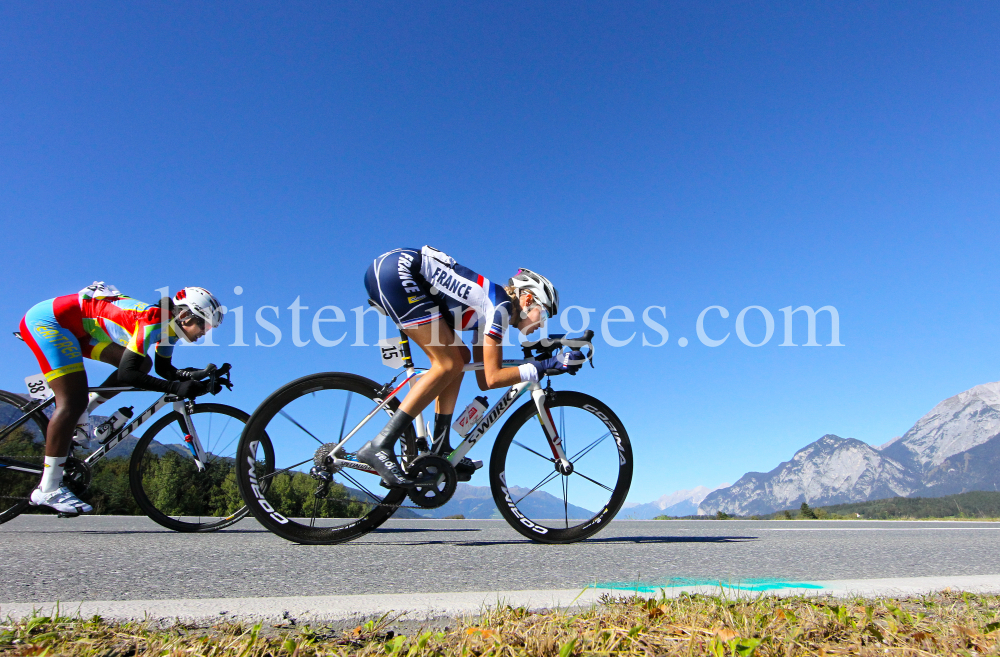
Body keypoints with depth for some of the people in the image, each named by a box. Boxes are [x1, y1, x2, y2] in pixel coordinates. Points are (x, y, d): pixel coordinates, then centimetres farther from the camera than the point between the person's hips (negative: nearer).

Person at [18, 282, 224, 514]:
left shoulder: (170, 323, 0)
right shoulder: (154, 319, -28)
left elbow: (164, 369, 9)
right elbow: (126, 374, -32)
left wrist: (193, 375, -11)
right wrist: (177, 388, -37)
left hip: (75, 327, 9)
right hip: (48, 320, -9)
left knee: (142, 364, 6)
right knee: (73, 402, -15)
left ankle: (78, 419, 10)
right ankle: (47, 490, -8)